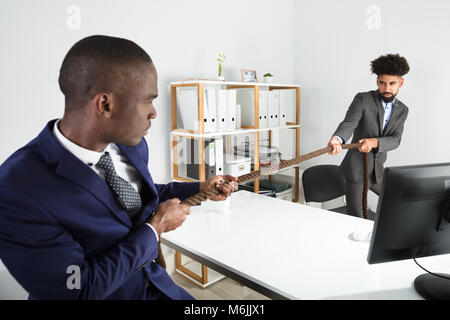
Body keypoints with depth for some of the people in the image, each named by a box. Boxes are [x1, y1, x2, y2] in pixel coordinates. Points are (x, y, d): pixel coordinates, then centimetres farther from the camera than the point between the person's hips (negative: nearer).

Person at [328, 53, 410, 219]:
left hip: (377, 171, 6)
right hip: (356, 169, -6)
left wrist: (374, 142, -30)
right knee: (355, 219, -3)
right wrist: (337, 139, -49)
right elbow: (348, 123, -25)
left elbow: (395, 140, -8)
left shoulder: (402, 110, 5)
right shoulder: (363, 99, -10)